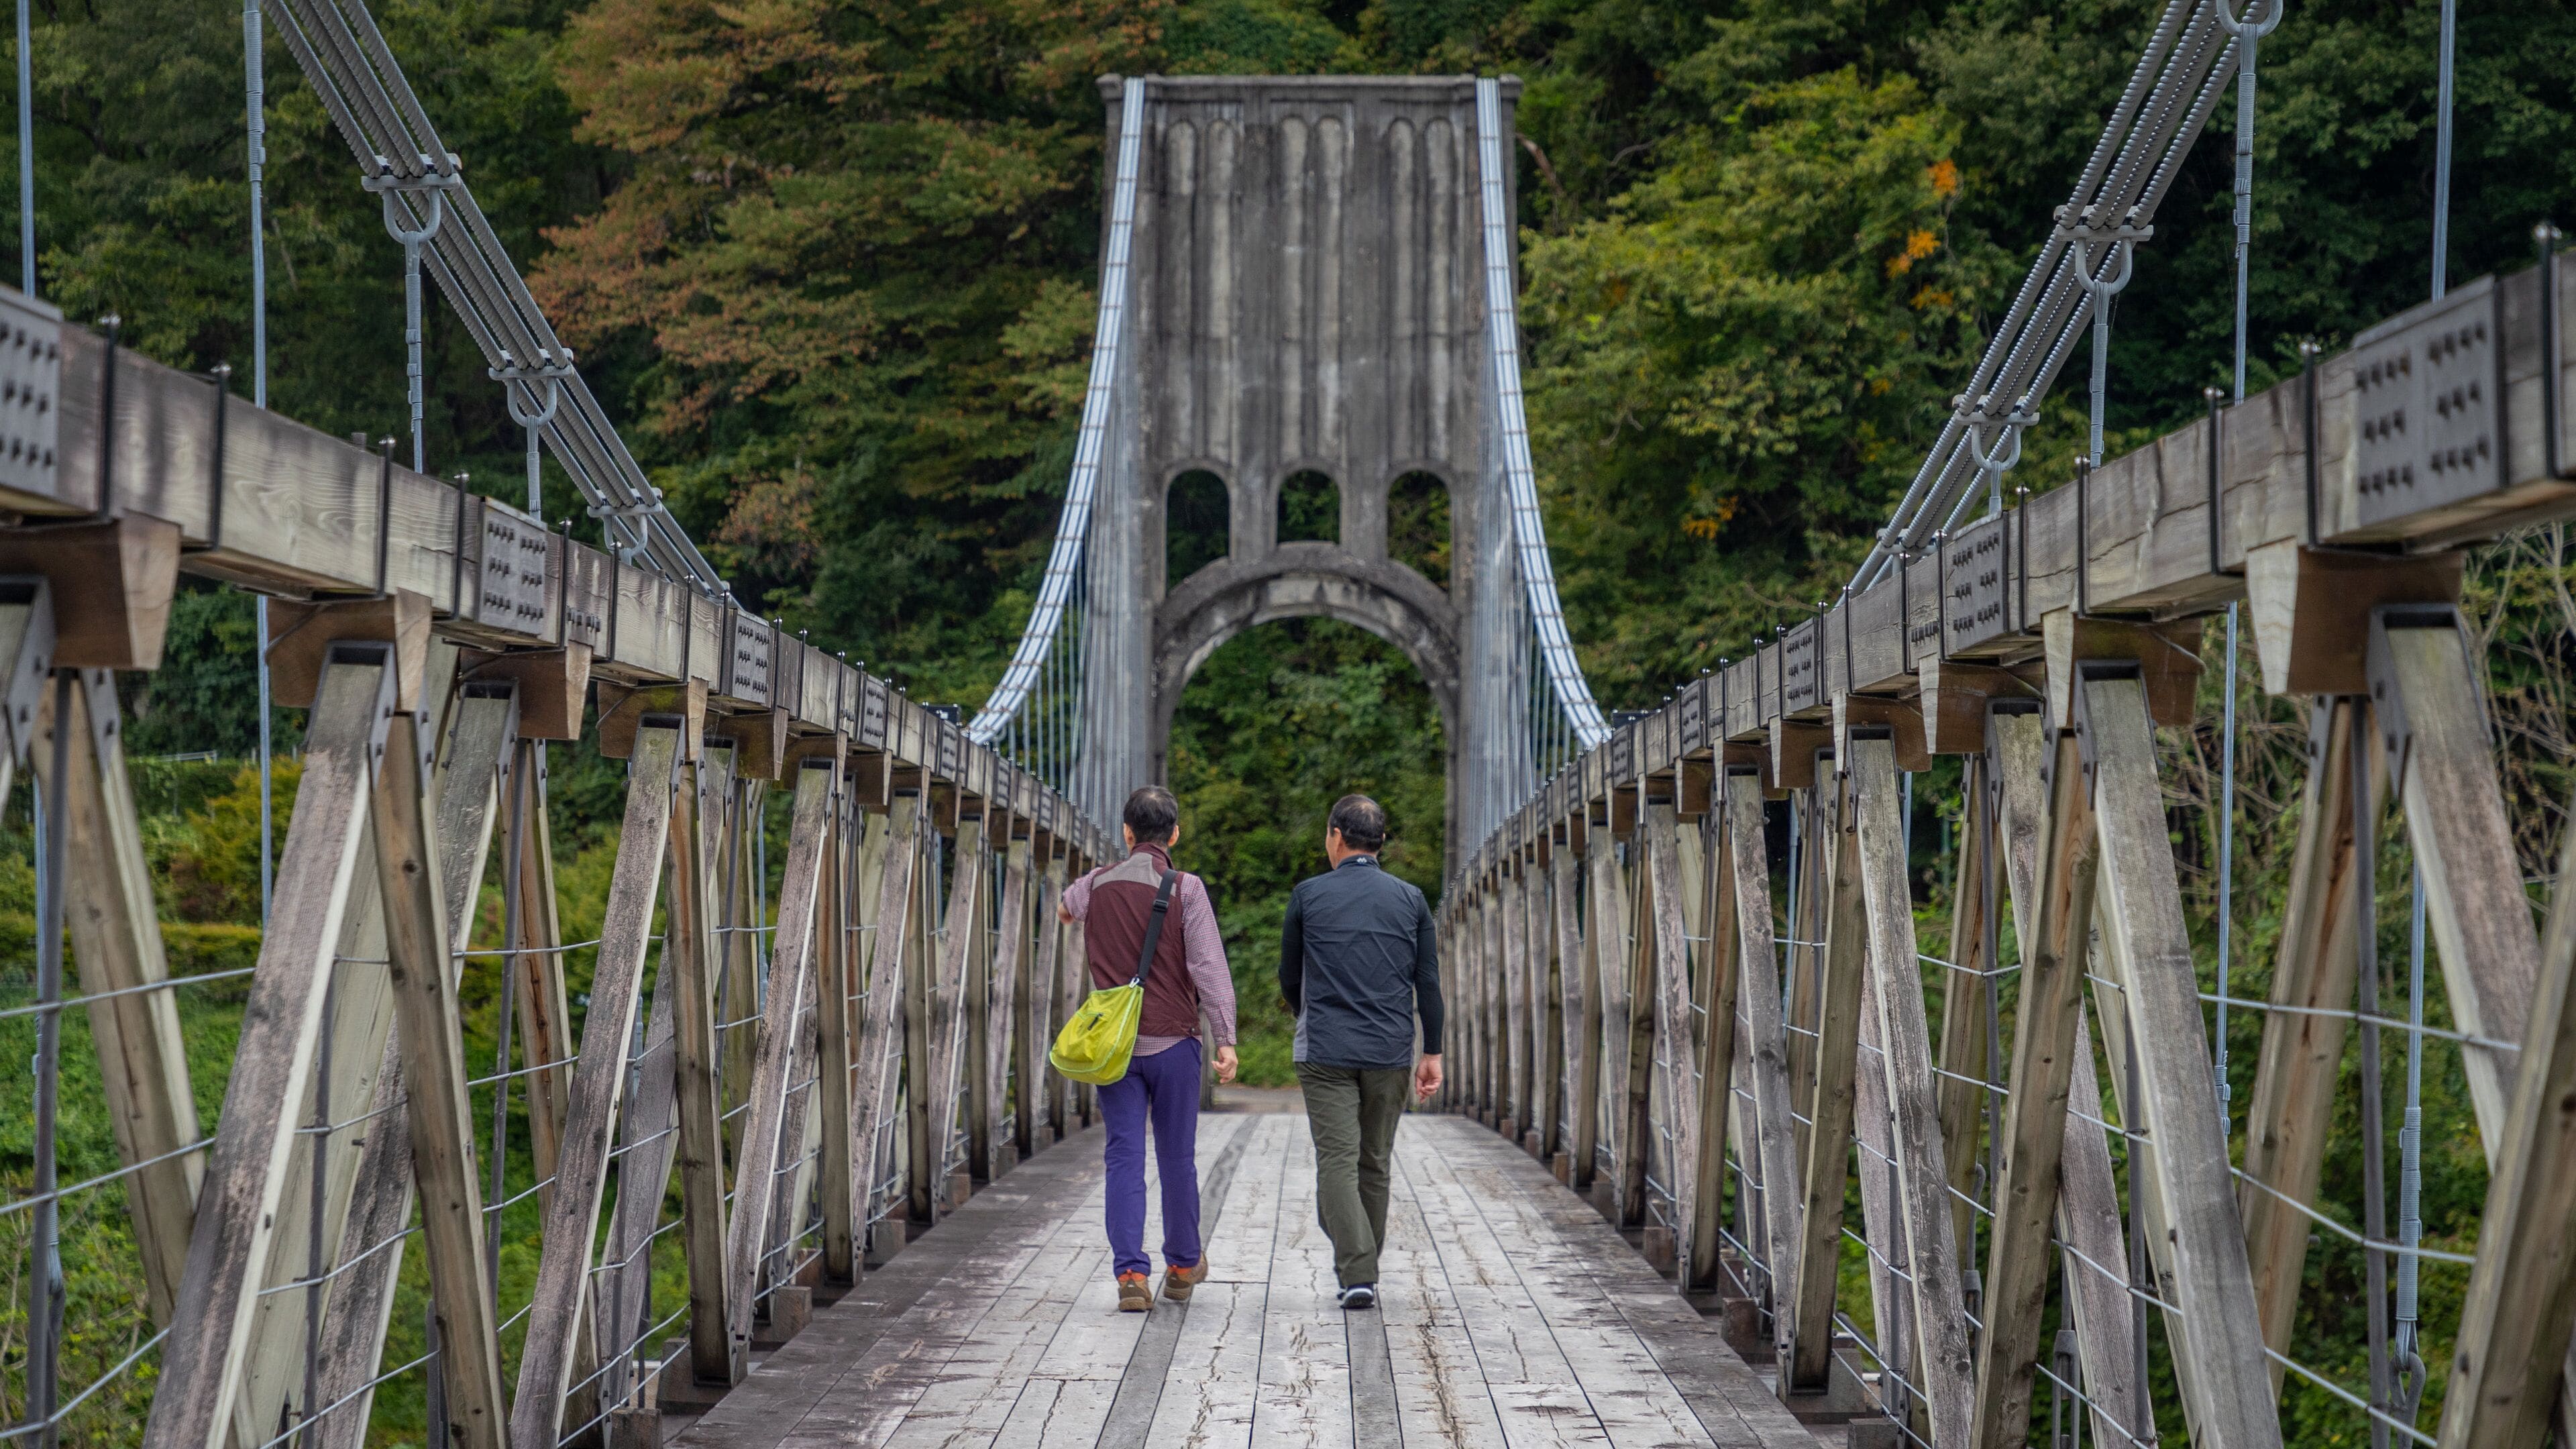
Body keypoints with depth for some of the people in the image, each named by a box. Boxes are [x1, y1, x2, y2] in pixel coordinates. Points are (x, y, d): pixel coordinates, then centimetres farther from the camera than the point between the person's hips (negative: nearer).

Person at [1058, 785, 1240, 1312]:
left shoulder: (1098, 884, 4)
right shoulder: (1185, 889, -8)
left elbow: (1065, 907, 29)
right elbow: (1210, 967, -14)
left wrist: (1068, 906, 52)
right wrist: (1226, 1040, -13)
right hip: (1173, 1042, -2)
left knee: (1124, 1158, 1)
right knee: (1177, 1157, 11)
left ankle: (1131, 1274, -9)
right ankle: (1182, 1267, 24)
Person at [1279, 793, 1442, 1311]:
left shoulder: (1308, 895, -1)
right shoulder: (1410, 899, 4)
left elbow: (1289, 978, 8)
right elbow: (1428, 983, 3)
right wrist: (1432, 1053, 8)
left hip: (1326, 1053, -3)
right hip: (1390, 1054, 3)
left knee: (1337, 1163, -5)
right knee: (1375, 1163, 13)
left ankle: (1358, 1274, -18)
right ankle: (1362, 1270, 21)